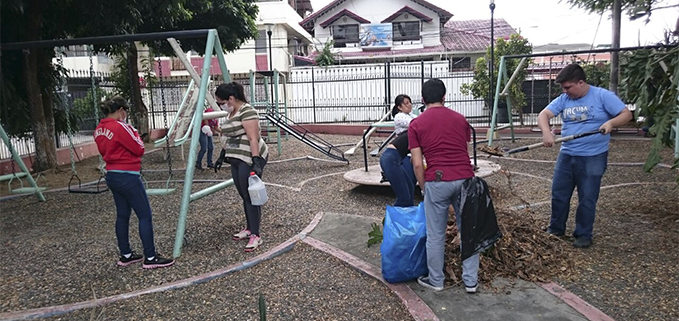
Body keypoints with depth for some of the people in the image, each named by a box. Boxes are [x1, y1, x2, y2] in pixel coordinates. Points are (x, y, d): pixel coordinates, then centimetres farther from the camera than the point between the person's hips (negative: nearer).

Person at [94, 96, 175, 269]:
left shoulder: (99, 129, 8)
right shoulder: (120, 127, -18)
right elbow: (139, 149, -13)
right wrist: (135, 133, 2)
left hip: (112, 176, 9)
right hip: (128, 177, -9)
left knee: (122, 215, 15)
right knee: (145, 215, -3)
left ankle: (125, 255, 23)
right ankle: (150, 258, 0)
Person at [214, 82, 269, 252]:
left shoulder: (247, 111, -15)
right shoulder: (231, 113, 14)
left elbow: (253, 138, -22)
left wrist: (256, 161, -28)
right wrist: (222, 156, 24)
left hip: (249, 159, -9)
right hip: (237, 160, 9)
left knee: (251, 196, -6)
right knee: (244, 196, 14)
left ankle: (255, 235, 0)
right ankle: (249, 228, 26)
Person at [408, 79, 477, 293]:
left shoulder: (416, 124, 3)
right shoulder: (460, 119, 13)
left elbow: (417, 164, 0)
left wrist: (424, 188, 12)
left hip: (437, 181, -3)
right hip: (465, 179, 3)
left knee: (435, 235, 10)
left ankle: (436, 280, 24)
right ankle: (470, 281, 21)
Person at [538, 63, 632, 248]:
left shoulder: (602, 96, -7)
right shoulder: (563, 100, 3)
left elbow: (626, 114, -8)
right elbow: (543, 115, -6)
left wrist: (611, 122, -28)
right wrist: (546, 132, -26)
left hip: (593, 158, -4)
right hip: (566, 155, 4)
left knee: (587, 198, 4)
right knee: (558, 194, 11)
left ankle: (583, 235, 19)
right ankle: (555, 228, 28)